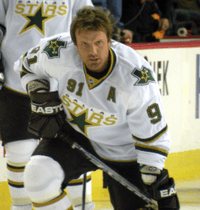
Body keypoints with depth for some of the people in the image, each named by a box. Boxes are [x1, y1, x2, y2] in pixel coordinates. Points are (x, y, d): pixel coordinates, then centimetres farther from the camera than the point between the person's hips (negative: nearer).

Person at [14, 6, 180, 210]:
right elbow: (27, 65, 2)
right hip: (73, 134, 2)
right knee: (38, 174, -23)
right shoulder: (58, 53, -24)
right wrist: (41, 98, -13)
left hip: (122, 152, -2)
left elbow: (152, 137, -22)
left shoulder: (137, 79, -31)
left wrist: (156, 182, -24)